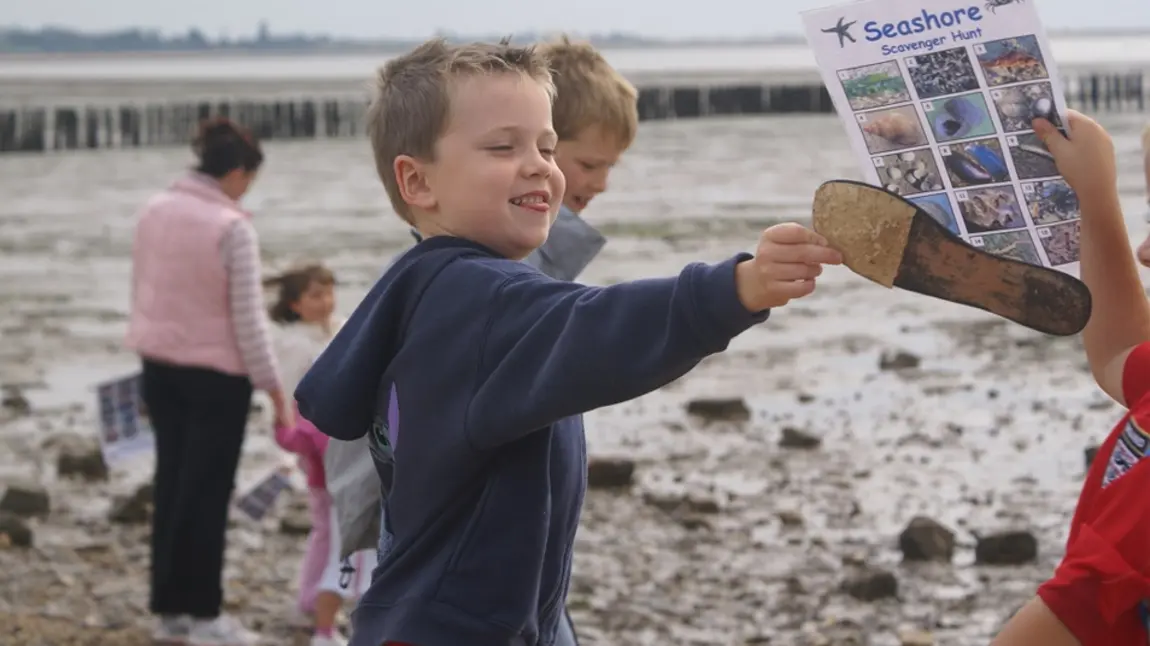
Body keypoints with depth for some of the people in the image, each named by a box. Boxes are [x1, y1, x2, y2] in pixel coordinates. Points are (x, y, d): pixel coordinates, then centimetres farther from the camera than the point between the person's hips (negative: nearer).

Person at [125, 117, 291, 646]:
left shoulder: (155, 211, 2)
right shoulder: (232, 227, -18)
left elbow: (141, 292, 9)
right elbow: (247, 319, -17)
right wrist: (274, 389, -11)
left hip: (160, 365, 6)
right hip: (217, 373, -6)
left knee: (172, 483, 14)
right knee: (208, 490, 4)